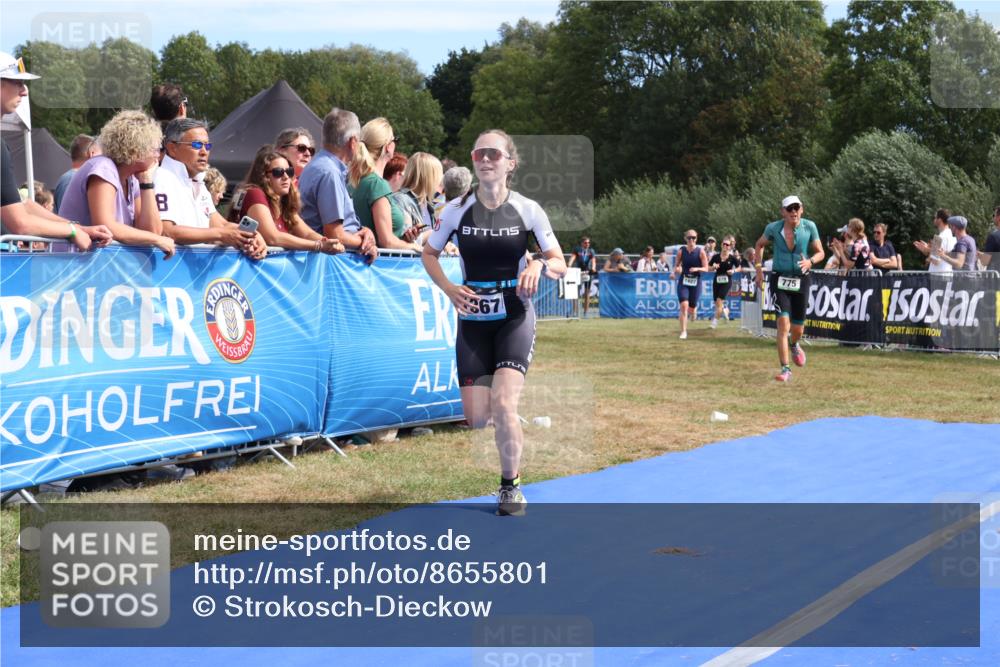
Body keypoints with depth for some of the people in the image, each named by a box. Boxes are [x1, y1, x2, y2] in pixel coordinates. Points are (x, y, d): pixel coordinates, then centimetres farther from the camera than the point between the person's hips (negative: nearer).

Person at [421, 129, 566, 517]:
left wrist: (540, 265, -24)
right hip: (473, 320, 2)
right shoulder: (457, 210, -3)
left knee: (502, 404, -19)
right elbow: (429, 253, 10)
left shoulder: (528, 210, -6)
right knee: (477, 418, -3)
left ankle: (510, 487, 2)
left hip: (514, 318, -2)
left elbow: (560, 265, -1)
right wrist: (448, 288, -8)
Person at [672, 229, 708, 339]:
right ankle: (683, 332, -12)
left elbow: (706, 268, -5)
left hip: (696, 282, 0)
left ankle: (694, 309, 49)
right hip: (683, 281, 0)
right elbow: (677, 264, 9)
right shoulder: (681, 251, -3)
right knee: (684, 305, -17)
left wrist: (697, 269, -24)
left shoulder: (700, 251, -7)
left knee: (691, 309, 8)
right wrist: (675, 271, -13)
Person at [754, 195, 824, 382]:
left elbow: (820, 252, 3)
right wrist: (758, 267, 4)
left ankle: (794, 346, 47)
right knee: (783, 322, -16)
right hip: (779, 279, -1)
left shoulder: (809, 227, -5)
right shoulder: (773, 228, -6)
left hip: (801, 280, 1)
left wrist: (810, 261, -19)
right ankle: (785, 369, -13)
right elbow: (760, 245, 14)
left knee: (798, 327, 8)